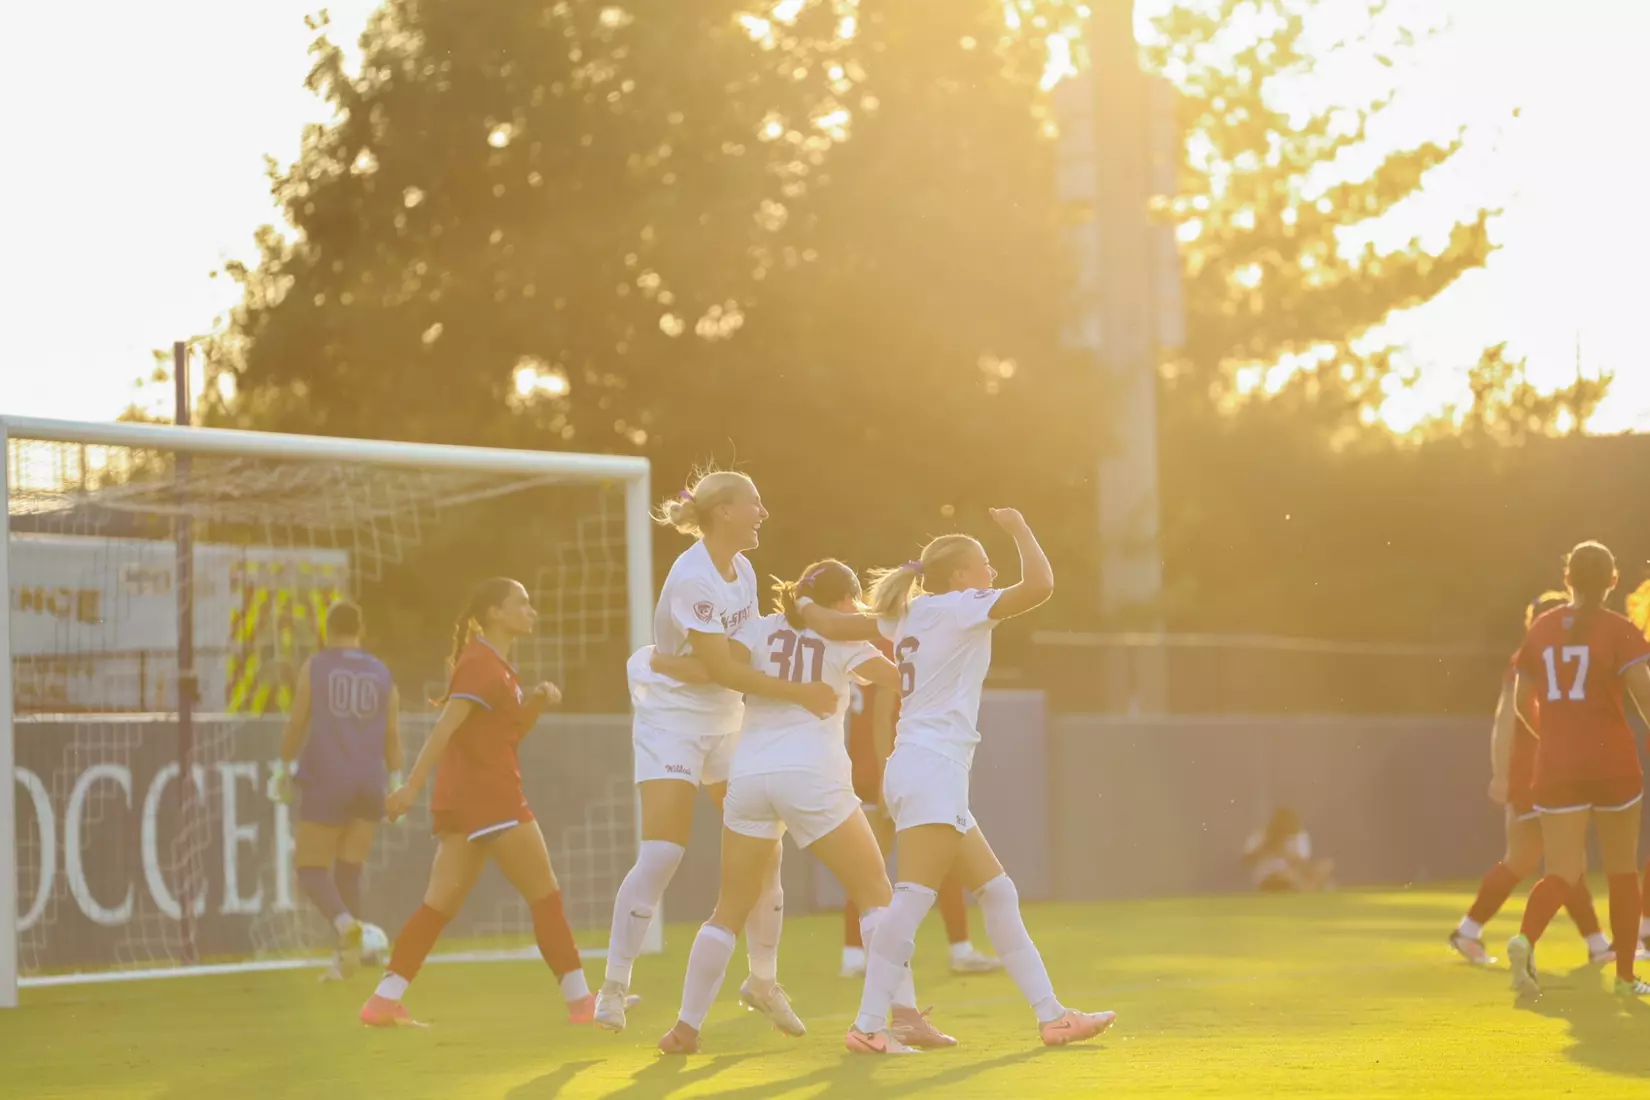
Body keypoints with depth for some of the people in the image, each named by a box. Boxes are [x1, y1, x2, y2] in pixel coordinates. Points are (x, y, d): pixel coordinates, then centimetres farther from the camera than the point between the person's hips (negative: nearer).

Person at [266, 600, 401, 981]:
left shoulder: (314, 668, 0)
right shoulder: (382, 674, 9)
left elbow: (296, 723, -1)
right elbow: (392, 734, 5)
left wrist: (283, 768, 10)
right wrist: (396, 784, 9)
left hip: (326, 782, -3)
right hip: (369, 785, 4)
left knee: (312, 870, 1)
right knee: (349, 873, 12)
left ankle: (345, 923, -28)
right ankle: (344, 956, 2)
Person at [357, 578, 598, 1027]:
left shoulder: (494, 666, 18)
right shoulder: (481, 665, -12)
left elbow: (509, 732, 25)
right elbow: (445, 727, -20)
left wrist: (538, 702, 7)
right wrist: (413, 785, -27)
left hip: (464, 800, 10)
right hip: (488, 794, -10)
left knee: (441, 903, 5)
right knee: (545, 893, -3)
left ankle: (385, 999, -1)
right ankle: (580, 999, 1)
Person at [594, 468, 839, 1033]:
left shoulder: (743, 571, 5)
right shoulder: (691, 578, -21)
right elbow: (721, 668, -25)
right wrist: (798, 693, -27)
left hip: (727, 722, 8)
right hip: (673, 718, -8)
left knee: (763, 850, 4)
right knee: (660, 855, -15)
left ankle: (763, 981, 18)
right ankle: (613, 988, -7)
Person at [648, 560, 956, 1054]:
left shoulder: (765, 628, 13)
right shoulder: (842, 639, 8)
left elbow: (711, 669, 0)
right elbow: (902, 676, 5)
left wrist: (660, 662, 16)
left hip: (748, 775, 3)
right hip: (812, 776, -3)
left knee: (730, 910, 14)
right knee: (876, 892, 7)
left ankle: (686, 1027, 10)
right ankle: (905, 1015, -3)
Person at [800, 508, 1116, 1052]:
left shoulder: (909, 616, 17)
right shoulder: (960, 607, -5)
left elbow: (834, 625, 21)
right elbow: (1040, 584, -15)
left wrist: (799, 605, 41)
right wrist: (1019, 528, 0)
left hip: (927, 772, 10)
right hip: (931, 768, -10)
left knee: (997, 894, 10)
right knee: (913, 897, -14)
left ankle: (1051, 1016, 10)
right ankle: (868, 1025, -16)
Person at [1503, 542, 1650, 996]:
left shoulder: (1540, 630, 7)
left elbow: (1520, 704, 13)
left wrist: (1503, 771, 21)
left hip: (1556, 766, 2)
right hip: (1613, 762, -2)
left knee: (1563, 871, 1)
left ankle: (1525, 939, -28)